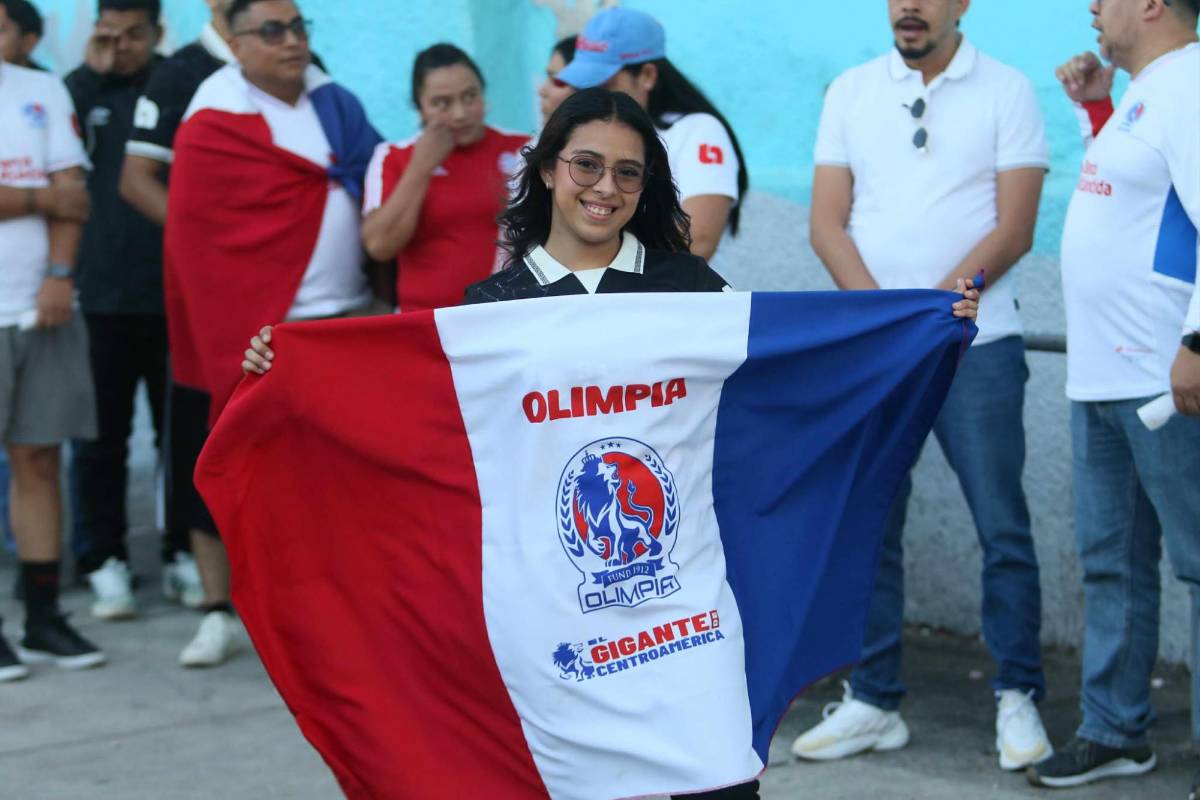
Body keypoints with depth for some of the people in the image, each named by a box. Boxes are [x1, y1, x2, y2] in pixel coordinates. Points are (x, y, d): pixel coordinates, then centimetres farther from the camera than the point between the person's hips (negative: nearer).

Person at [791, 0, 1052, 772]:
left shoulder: (1006, 92, 1)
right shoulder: (851, 92, 9)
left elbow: (1013, 230, -5)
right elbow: (828, 224, 4)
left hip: (976, 342, -3)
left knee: (1002, 527, -2)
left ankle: (1018, 699, 9)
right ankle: (875, 702, 14)